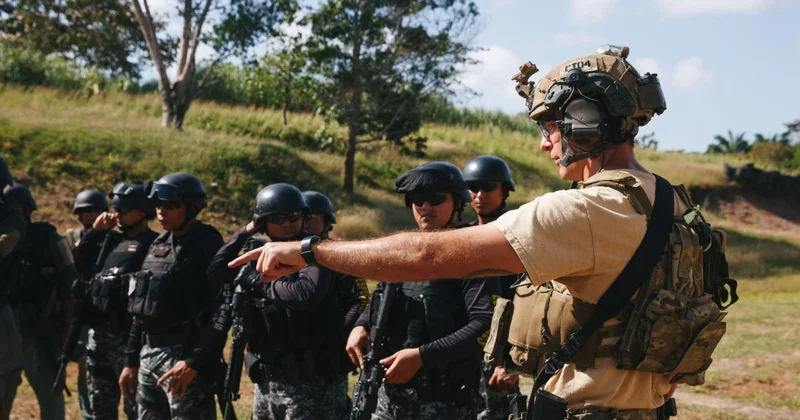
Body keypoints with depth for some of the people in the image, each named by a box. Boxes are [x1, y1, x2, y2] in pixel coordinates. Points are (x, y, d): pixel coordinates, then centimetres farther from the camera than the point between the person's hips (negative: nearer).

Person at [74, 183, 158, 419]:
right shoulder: (111, 241, 17)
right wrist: (95, 230, 11)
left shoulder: (152, 244, -9)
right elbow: (81, 260, 22)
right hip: (98, 333, 8)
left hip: (129, 335, -8)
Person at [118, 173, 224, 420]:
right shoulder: (158, 246, 14)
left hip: (184, 356, -8)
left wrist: (194, 362, -22)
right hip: (148, 354, 8)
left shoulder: (208, 248, -10)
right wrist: (131, 361, 16)